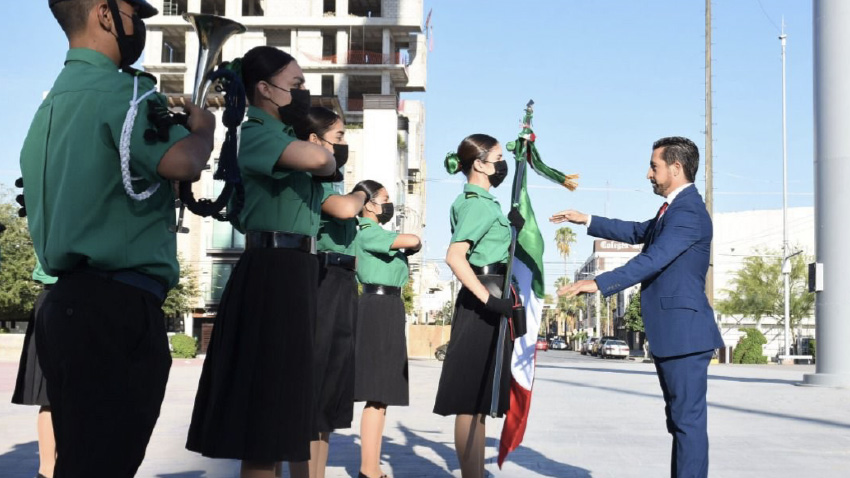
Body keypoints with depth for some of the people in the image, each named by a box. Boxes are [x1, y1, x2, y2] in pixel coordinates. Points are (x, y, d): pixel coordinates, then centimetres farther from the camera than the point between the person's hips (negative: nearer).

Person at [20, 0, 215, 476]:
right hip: (115, 308, -9)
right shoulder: (122, 89, -11)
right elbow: (183, 163, -24)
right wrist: (203, 127, -2)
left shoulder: (55, 99, 19)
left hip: (67, 303, 10)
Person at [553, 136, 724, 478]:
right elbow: (637, 233, 31)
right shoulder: (674, 209, 18)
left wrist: (598, 283, -29)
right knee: (679, 418, 16)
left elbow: (653, 260, -25)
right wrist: (587, 220, 31)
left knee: (689, 419, -8)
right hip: (670, 333, 11)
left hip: (684, 332, -11)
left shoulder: (689, 211, -16)